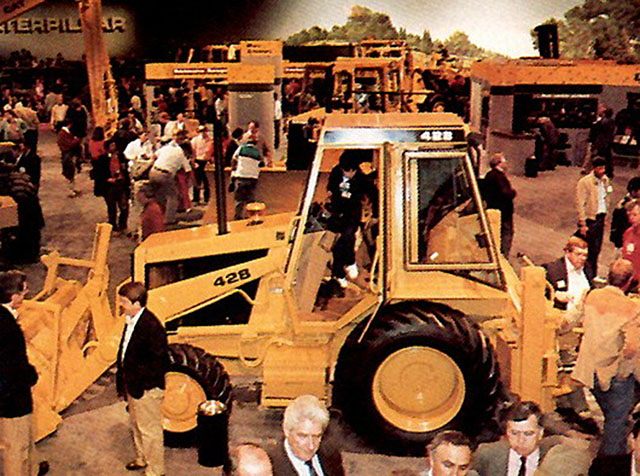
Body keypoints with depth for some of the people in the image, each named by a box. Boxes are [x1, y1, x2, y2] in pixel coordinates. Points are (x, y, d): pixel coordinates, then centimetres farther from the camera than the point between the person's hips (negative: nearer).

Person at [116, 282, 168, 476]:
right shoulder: (131, 321, 2)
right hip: (133, 387, 10)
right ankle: (142, 458, 47)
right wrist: (123, 381, 12)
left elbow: (160, 362, -24)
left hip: (147, 390, -10)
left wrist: (139, 383, -21)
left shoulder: (151, 327, -26)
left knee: (150, 430, 6)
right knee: (136, 425, 26)